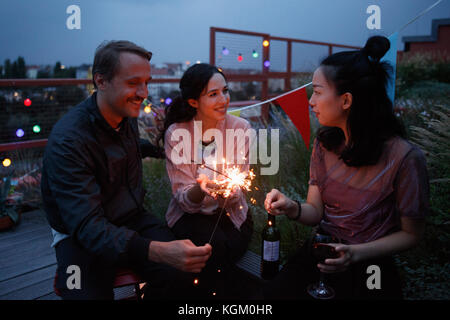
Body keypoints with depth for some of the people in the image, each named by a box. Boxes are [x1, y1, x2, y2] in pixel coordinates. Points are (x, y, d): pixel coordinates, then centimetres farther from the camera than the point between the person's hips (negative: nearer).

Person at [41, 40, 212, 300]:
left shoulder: (127, 117, 0)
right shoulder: (67, 140, -25)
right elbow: (86, 225, -33)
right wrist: (158, 251, -46)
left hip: (132, 219, 5)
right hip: (82, 237, -4)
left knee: (179, 275, -20)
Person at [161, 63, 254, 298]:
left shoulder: (240, 127, -10)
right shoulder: (176, 133, -13)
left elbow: (236, 193, -6)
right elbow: (184, 199, -13)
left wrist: (230, 188, -31)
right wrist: (200, 188, -36)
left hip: (230, 213, 1)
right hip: (191, 215, -1)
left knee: (226, 249, -28)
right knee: (216, 245, -29)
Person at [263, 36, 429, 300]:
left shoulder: (404, 157, -19)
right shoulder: (326, 142, 0)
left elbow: (411, 235, -7)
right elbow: (316, 211, 2)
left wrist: (356, 253, -21)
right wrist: (292, 208, -20)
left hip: (369, 268, -3)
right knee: (272, 293, -18)